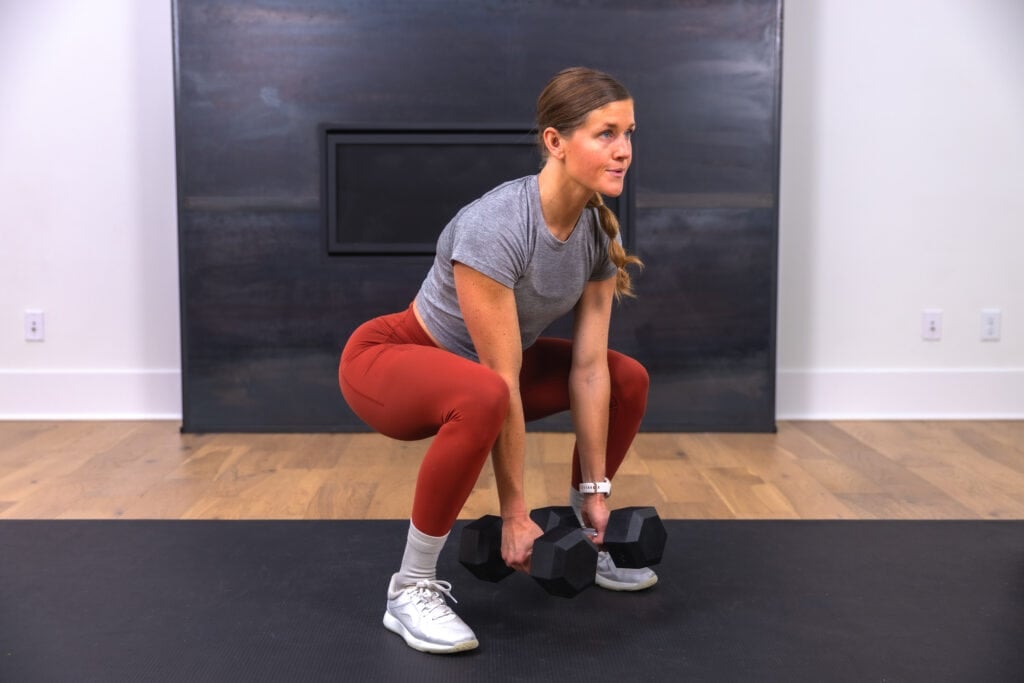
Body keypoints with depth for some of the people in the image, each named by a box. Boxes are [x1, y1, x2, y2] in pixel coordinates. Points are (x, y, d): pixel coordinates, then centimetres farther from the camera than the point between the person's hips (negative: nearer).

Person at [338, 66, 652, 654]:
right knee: (481, 400, -40)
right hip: (388, 360, -8)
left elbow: (590, 368, -9)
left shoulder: (600, 230, -11)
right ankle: (411, 588, -21)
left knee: (629, 380, 5)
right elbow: (504, 384, -31)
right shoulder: (495, 228, -34)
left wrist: (594, 491, -8)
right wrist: (515, 513, -25)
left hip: (476, 364, 8)